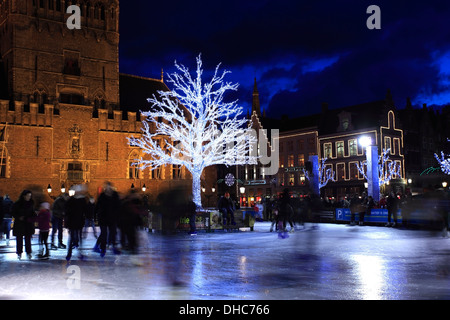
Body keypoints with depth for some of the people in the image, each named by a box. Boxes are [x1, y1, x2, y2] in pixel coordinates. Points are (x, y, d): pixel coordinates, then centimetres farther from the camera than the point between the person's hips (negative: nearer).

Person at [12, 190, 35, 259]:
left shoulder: (31, 204, 4)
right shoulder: (17, 204, -6)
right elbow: (13, 213, -1)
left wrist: (32, 218, -6)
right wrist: (19, 217, -16)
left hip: (28, 224, 2)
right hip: (19, 224, -2)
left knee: (28, 239, 4)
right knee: (19, 239, 3)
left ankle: (28, 252, 10)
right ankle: (19, 253, 14)